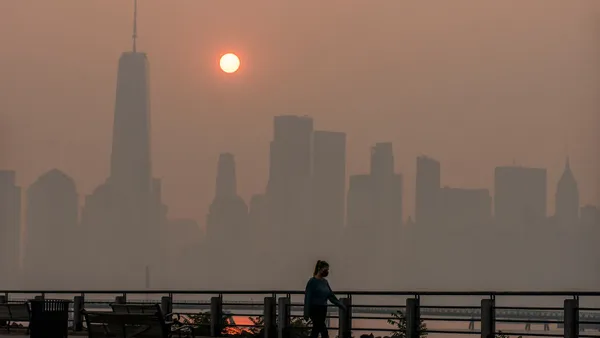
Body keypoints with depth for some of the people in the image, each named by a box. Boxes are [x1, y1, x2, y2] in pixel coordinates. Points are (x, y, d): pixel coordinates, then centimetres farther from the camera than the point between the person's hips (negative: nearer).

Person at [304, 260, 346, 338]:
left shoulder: (325, 282, 12)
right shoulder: (312, 281, -12)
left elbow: (331, 296, 17)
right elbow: (308, 297, -14)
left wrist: (342, 306, 13)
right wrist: (306, 313, -18)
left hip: (323, 310, 8)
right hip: (315, 310, -8)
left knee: (315, 332, 8)